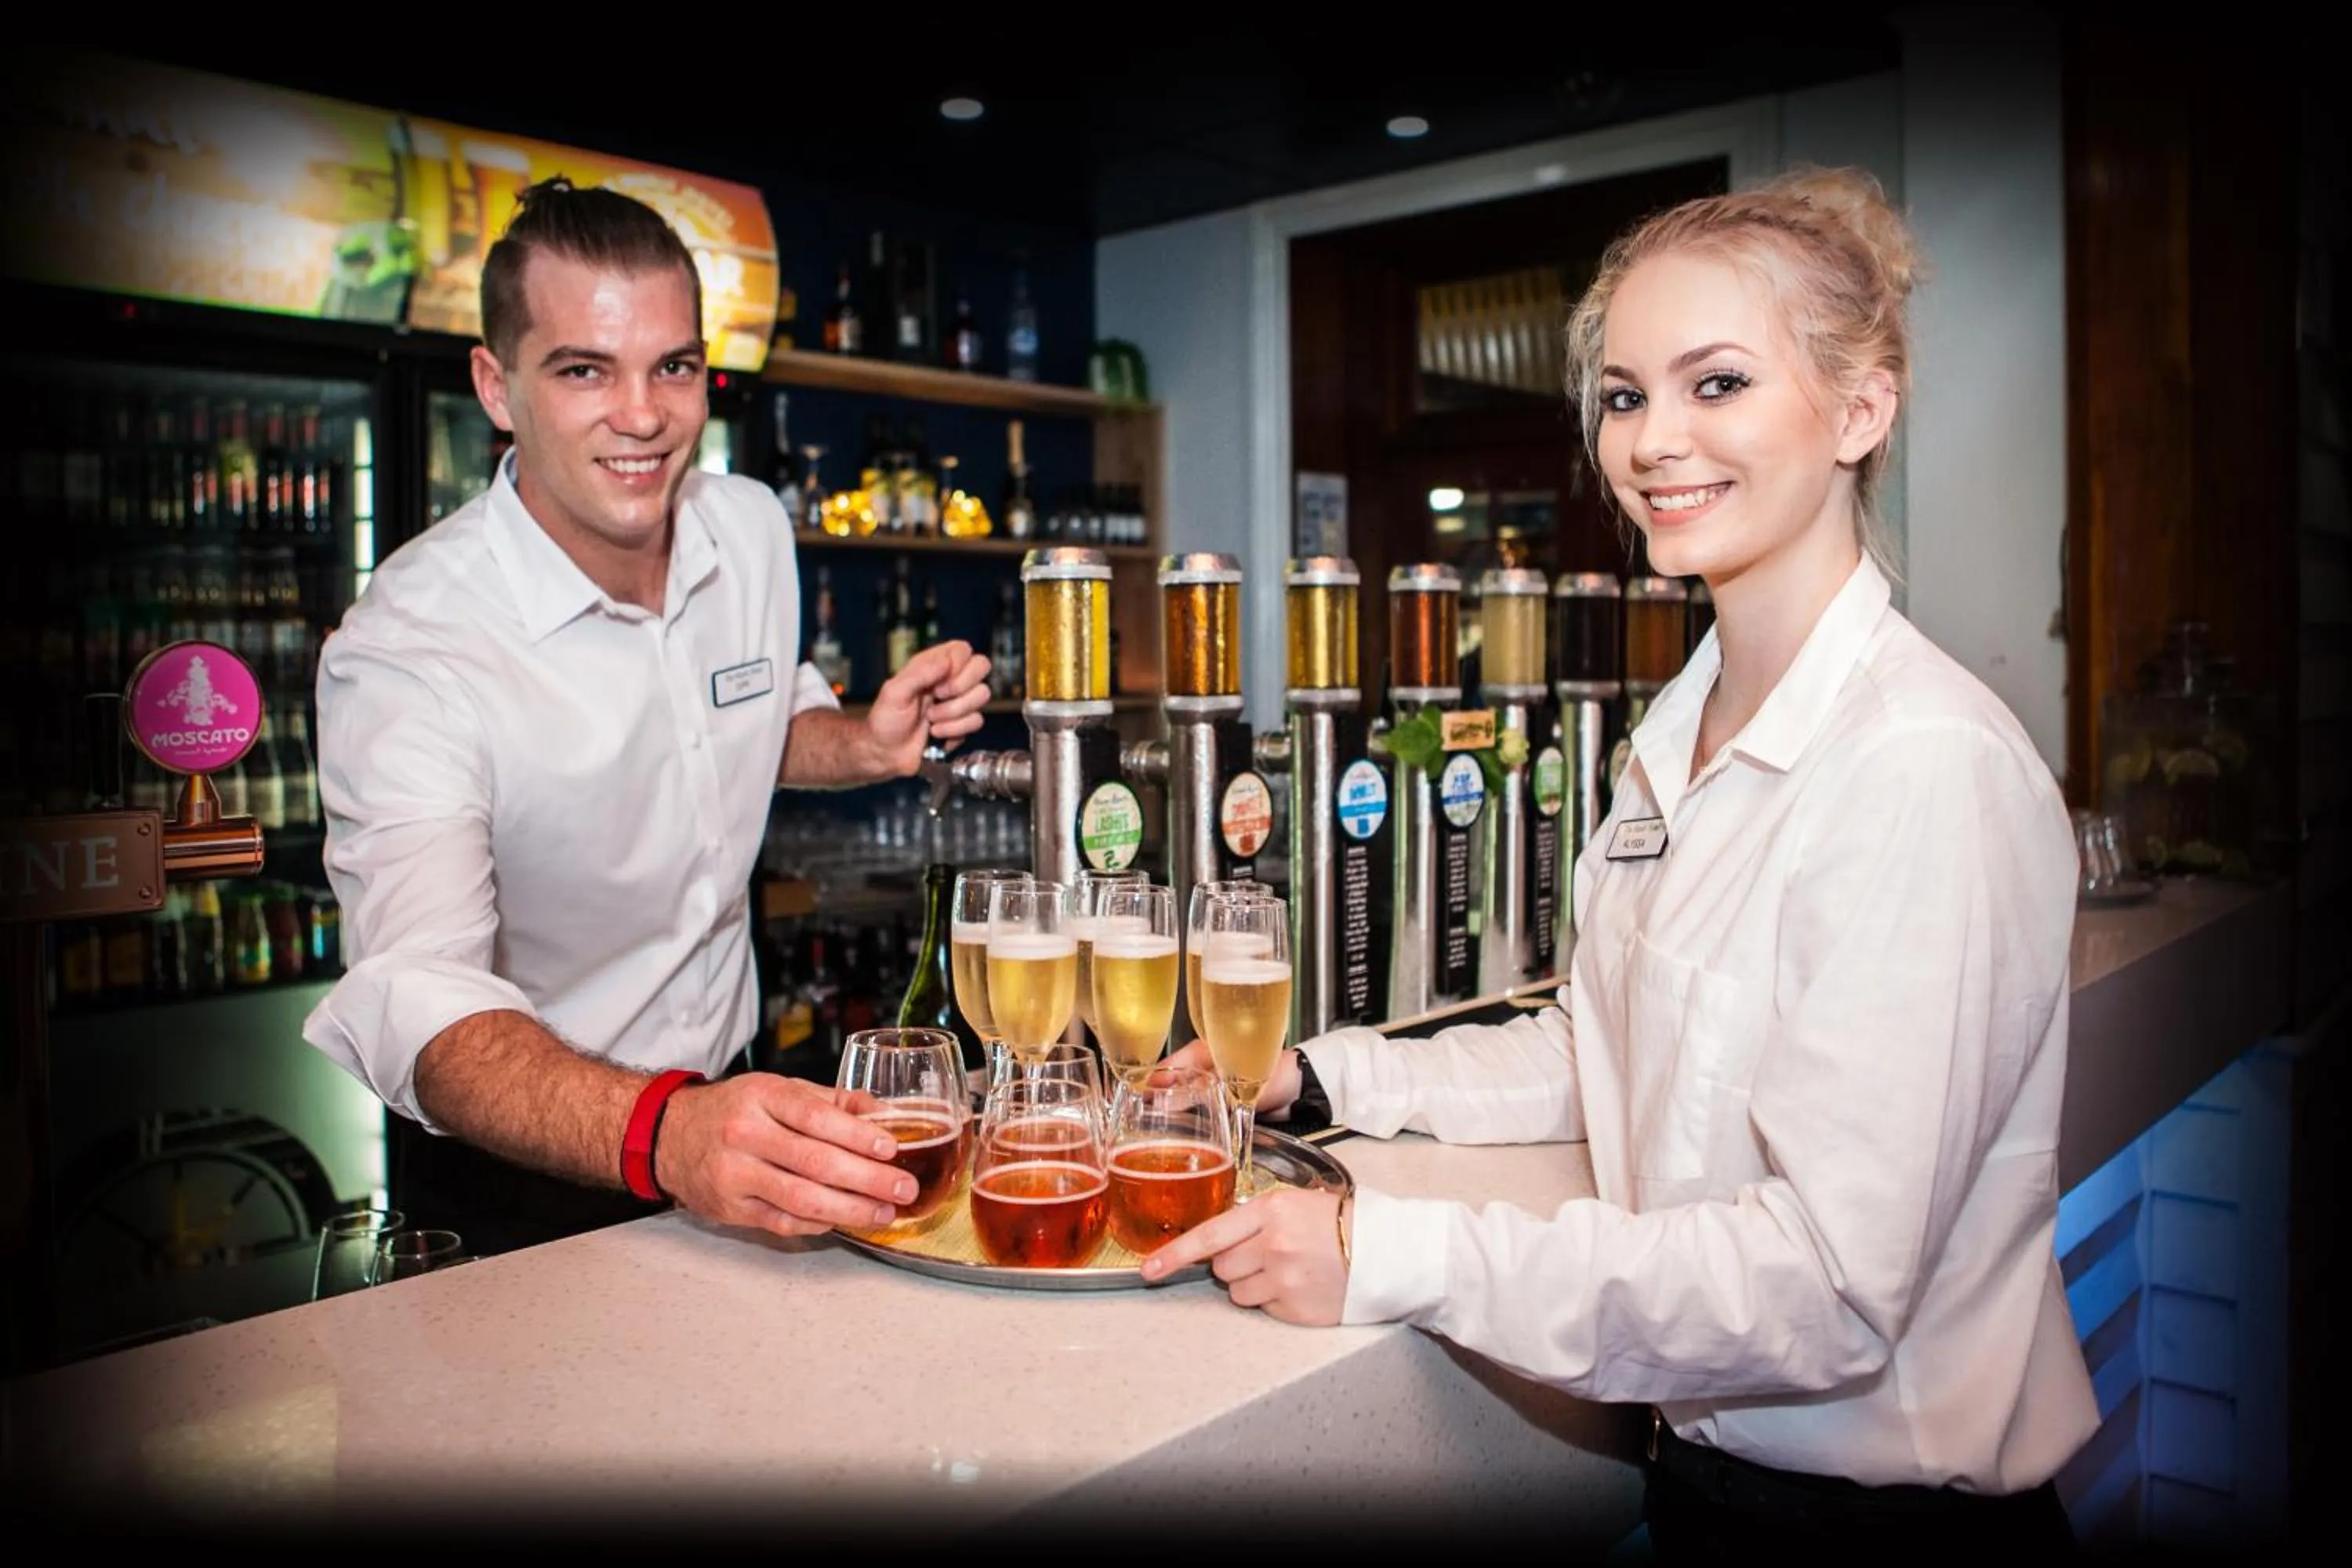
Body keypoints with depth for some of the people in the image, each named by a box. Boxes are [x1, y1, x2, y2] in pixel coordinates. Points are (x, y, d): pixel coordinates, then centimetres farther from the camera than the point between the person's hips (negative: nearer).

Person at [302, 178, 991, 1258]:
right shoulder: (403, 650, -21)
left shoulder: (753, 526, -3)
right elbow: (420, 1007, -33)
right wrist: (661, 1135, -51)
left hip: (730, 1098, 4)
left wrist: (866, 745, -5)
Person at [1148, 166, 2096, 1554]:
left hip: (1875, 1499, -7)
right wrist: (1322, 1077, 4)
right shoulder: (1684, 733, 3)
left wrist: (1395, 1256, -27)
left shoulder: (1927, 762, -23)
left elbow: (1833, 1284, -26)